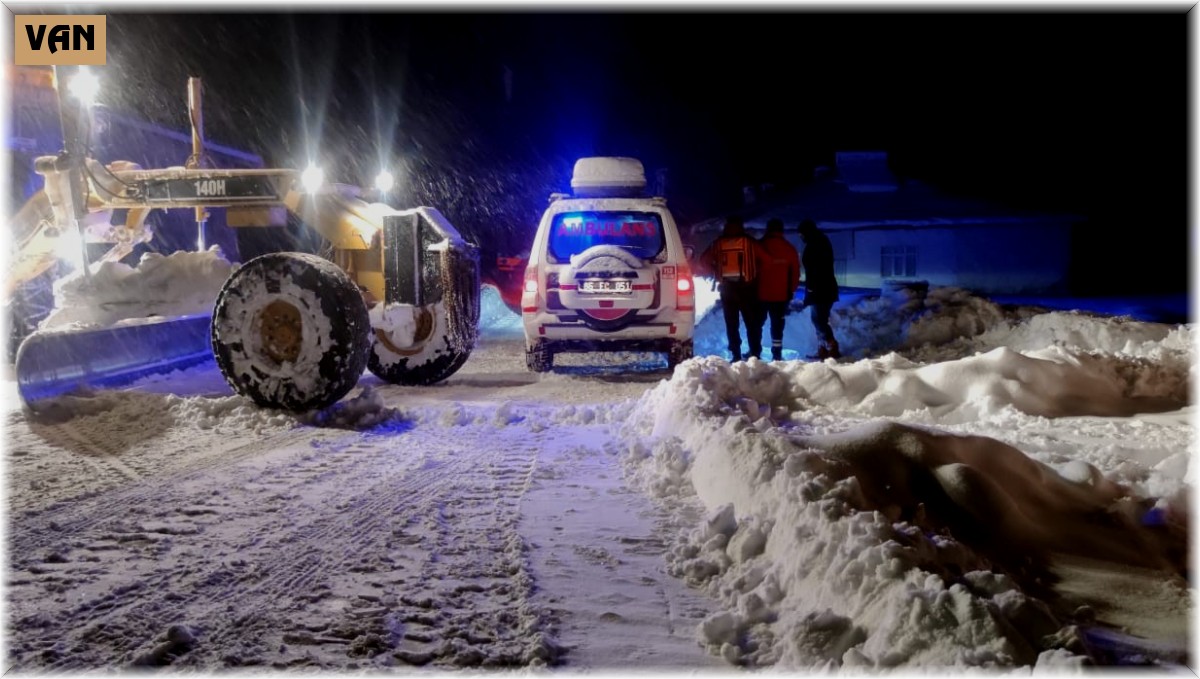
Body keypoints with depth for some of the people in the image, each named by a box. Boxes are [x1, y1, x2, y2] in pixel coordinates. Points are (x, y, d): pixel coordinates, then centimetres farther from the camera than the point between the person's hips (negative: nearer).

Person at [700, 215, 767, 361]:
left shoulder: (718, 244, 5)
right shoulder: (750, 242, 0)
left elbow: (704, 260, 6)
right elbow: (765, 259, -3)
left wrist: (716, 273, 15)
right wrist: (756, 272, 12)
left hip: (726, 288, 2)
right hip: (746, 287, -2)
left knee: (731, 324, 8)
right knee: (752, 323, 4)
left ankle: (736, 355, 4)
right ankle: (755, 355, -2)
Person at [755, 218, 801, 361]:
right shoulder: (789, 249, 0)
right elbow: (795, 272, 5)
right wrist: (792, 290, 14)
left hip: (761, 293, -1)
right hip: (781, 295, 1)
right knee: (777, 324, 7)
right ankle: (777, 354, 3)